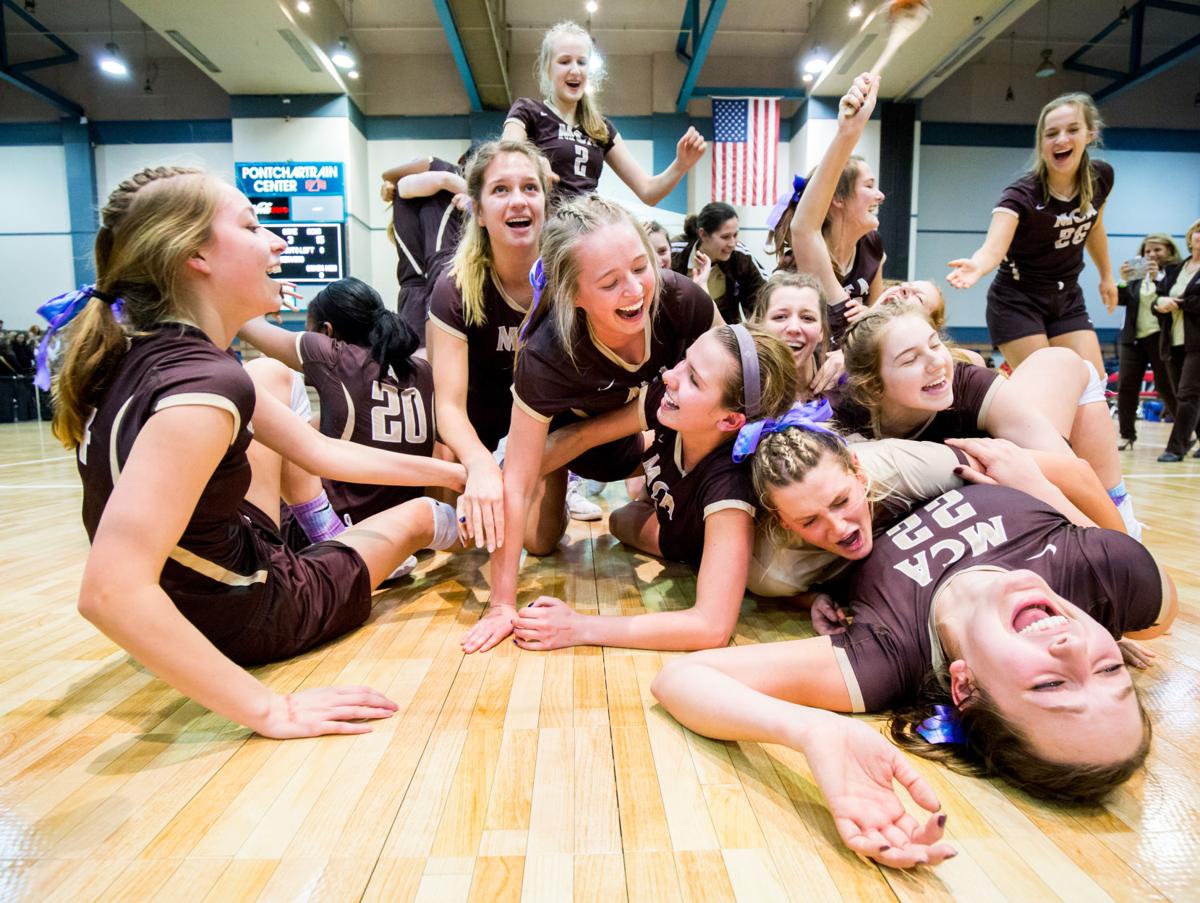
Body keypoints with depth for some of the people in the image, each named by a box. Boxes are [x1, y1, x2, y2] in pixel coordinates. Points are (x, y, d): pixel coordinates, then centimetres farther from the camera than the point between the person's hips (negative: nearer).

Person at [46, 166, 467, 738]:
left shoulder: (151, 352, -4)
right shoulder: (203, 383, -34)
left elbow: (317, 450, 0)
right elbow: (110, 592, -42)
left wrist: (455, 472, 1)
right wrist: (269, 711, -37)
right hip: (241, 619, -7)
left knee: (274, 375, 17)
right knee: (417, 518, 15)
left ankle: (319, 532, 28)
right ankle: (457, 528, 54)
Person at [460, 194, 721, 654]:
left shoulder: (681, 299, -36)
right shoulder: (546, 357, -42)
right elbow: (516, 482, -35)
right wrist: (502, 604, -33)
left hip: (648, 402, 3)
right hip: (569, 419, -2)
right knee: (541, 542, -3)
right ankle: (555, 477, 26)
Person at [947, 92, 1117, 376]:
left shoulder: (1101, 177, -4)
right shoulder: (1021, 194, -23)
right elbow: (994, 247, -42)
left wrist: (1106, 275, 27)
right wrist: (977, 266, -65)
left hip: (1067, 299, 6)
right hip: (1017, 302, -5)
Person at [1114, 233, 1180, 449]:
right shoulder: (1137, 274, 10)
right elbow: (1120, 300, 5)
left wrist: (1156, 279, -23)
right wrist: (1123, 280, -9)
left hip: (1161, 337, -4)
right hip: (1133, 337, 4)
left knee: (1166, 387, 2)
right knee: (1126, 386, 0)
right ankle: (1127, 435, 9)